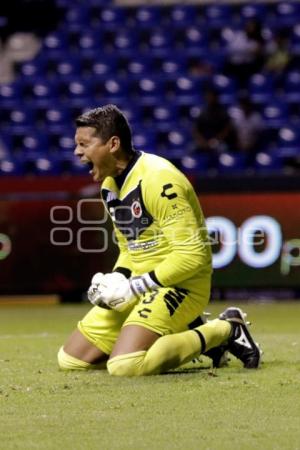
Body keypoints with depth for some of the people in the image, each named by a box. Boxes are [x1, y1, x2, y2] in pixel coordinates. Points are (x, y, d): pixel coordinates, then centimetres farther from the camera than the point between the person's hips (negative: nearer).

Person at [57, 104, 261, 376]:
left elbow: (192, 254, -24)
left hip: (179, 285, -9)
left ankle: (224, 330, -8)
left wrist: (134, 287, -22)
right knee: (70, 359, 5)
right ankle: (180, 334, 14)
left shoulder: (158, 180, -21)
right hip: (140, 285, 9)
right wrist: (116, 280, -1)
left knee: (124, 365, -30)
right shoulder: (109, 184, 9)